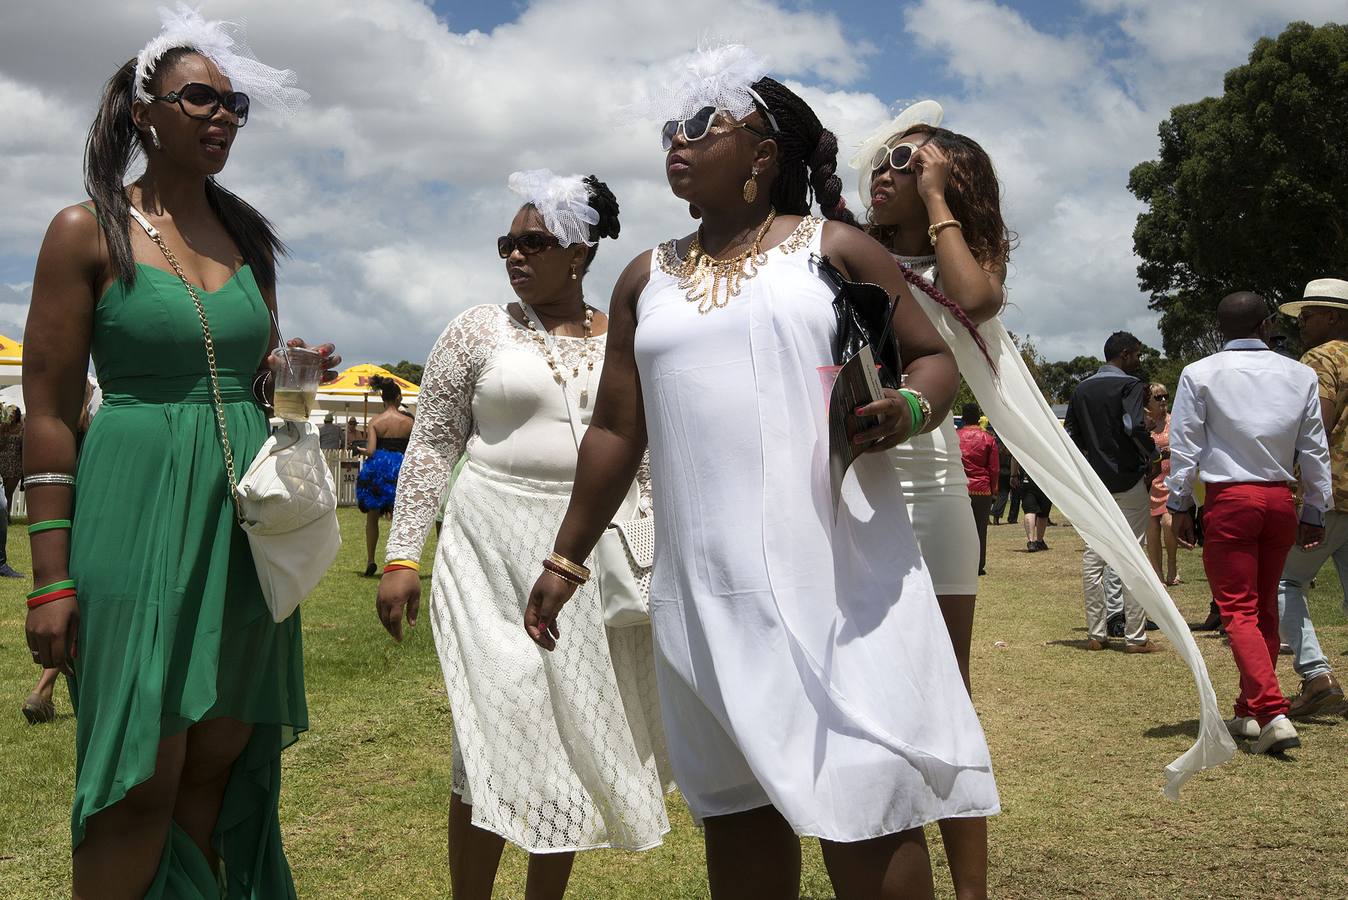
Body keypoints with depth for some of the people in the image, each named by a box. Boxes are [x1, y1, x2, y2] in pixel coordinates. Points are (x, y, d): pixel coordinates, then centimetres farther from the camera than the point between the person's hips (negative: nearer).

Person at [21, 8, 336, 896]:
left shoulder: (249, 237, 13)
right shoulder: (89, 231, -3)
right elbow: (49, 412, -6)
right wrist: (51, 580, -11)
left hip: (245, 513, 5)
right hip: (139, 507, -5)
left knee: (222, 762, 10)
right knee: (142, 780, -2)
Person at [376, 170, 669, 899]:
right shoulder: (479, 331, 2)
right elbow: (431, 446, 2)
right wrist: (401, 556, -4)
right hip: (494, 551, -2)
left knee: (575, 732, 7)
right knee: (498, 729, -6)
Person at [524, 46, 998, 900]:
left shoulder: (835, 247, 4)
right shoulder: (647, 278, 14)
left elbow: (935, 359, 4)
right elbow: (615, 431, 17)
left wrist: (910, 409, -19)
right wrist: (566, 560, 16)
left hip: (835, 571, -4)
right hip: (707, 584, 4)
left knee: (863, 797, -4)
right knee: (735, 797, 10)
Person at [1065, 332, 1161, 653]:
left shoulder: (1081, 389, 11)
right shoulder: (1130, 385, -9)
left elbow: (1070, 434, 10)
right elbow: (1134, 426, -23)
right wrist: (1152, 452, -7)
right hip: (1127, 479, -5)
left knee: (1092, 555, 7)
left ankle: (1096, 634, 10)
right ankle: (1135, 637, 0)